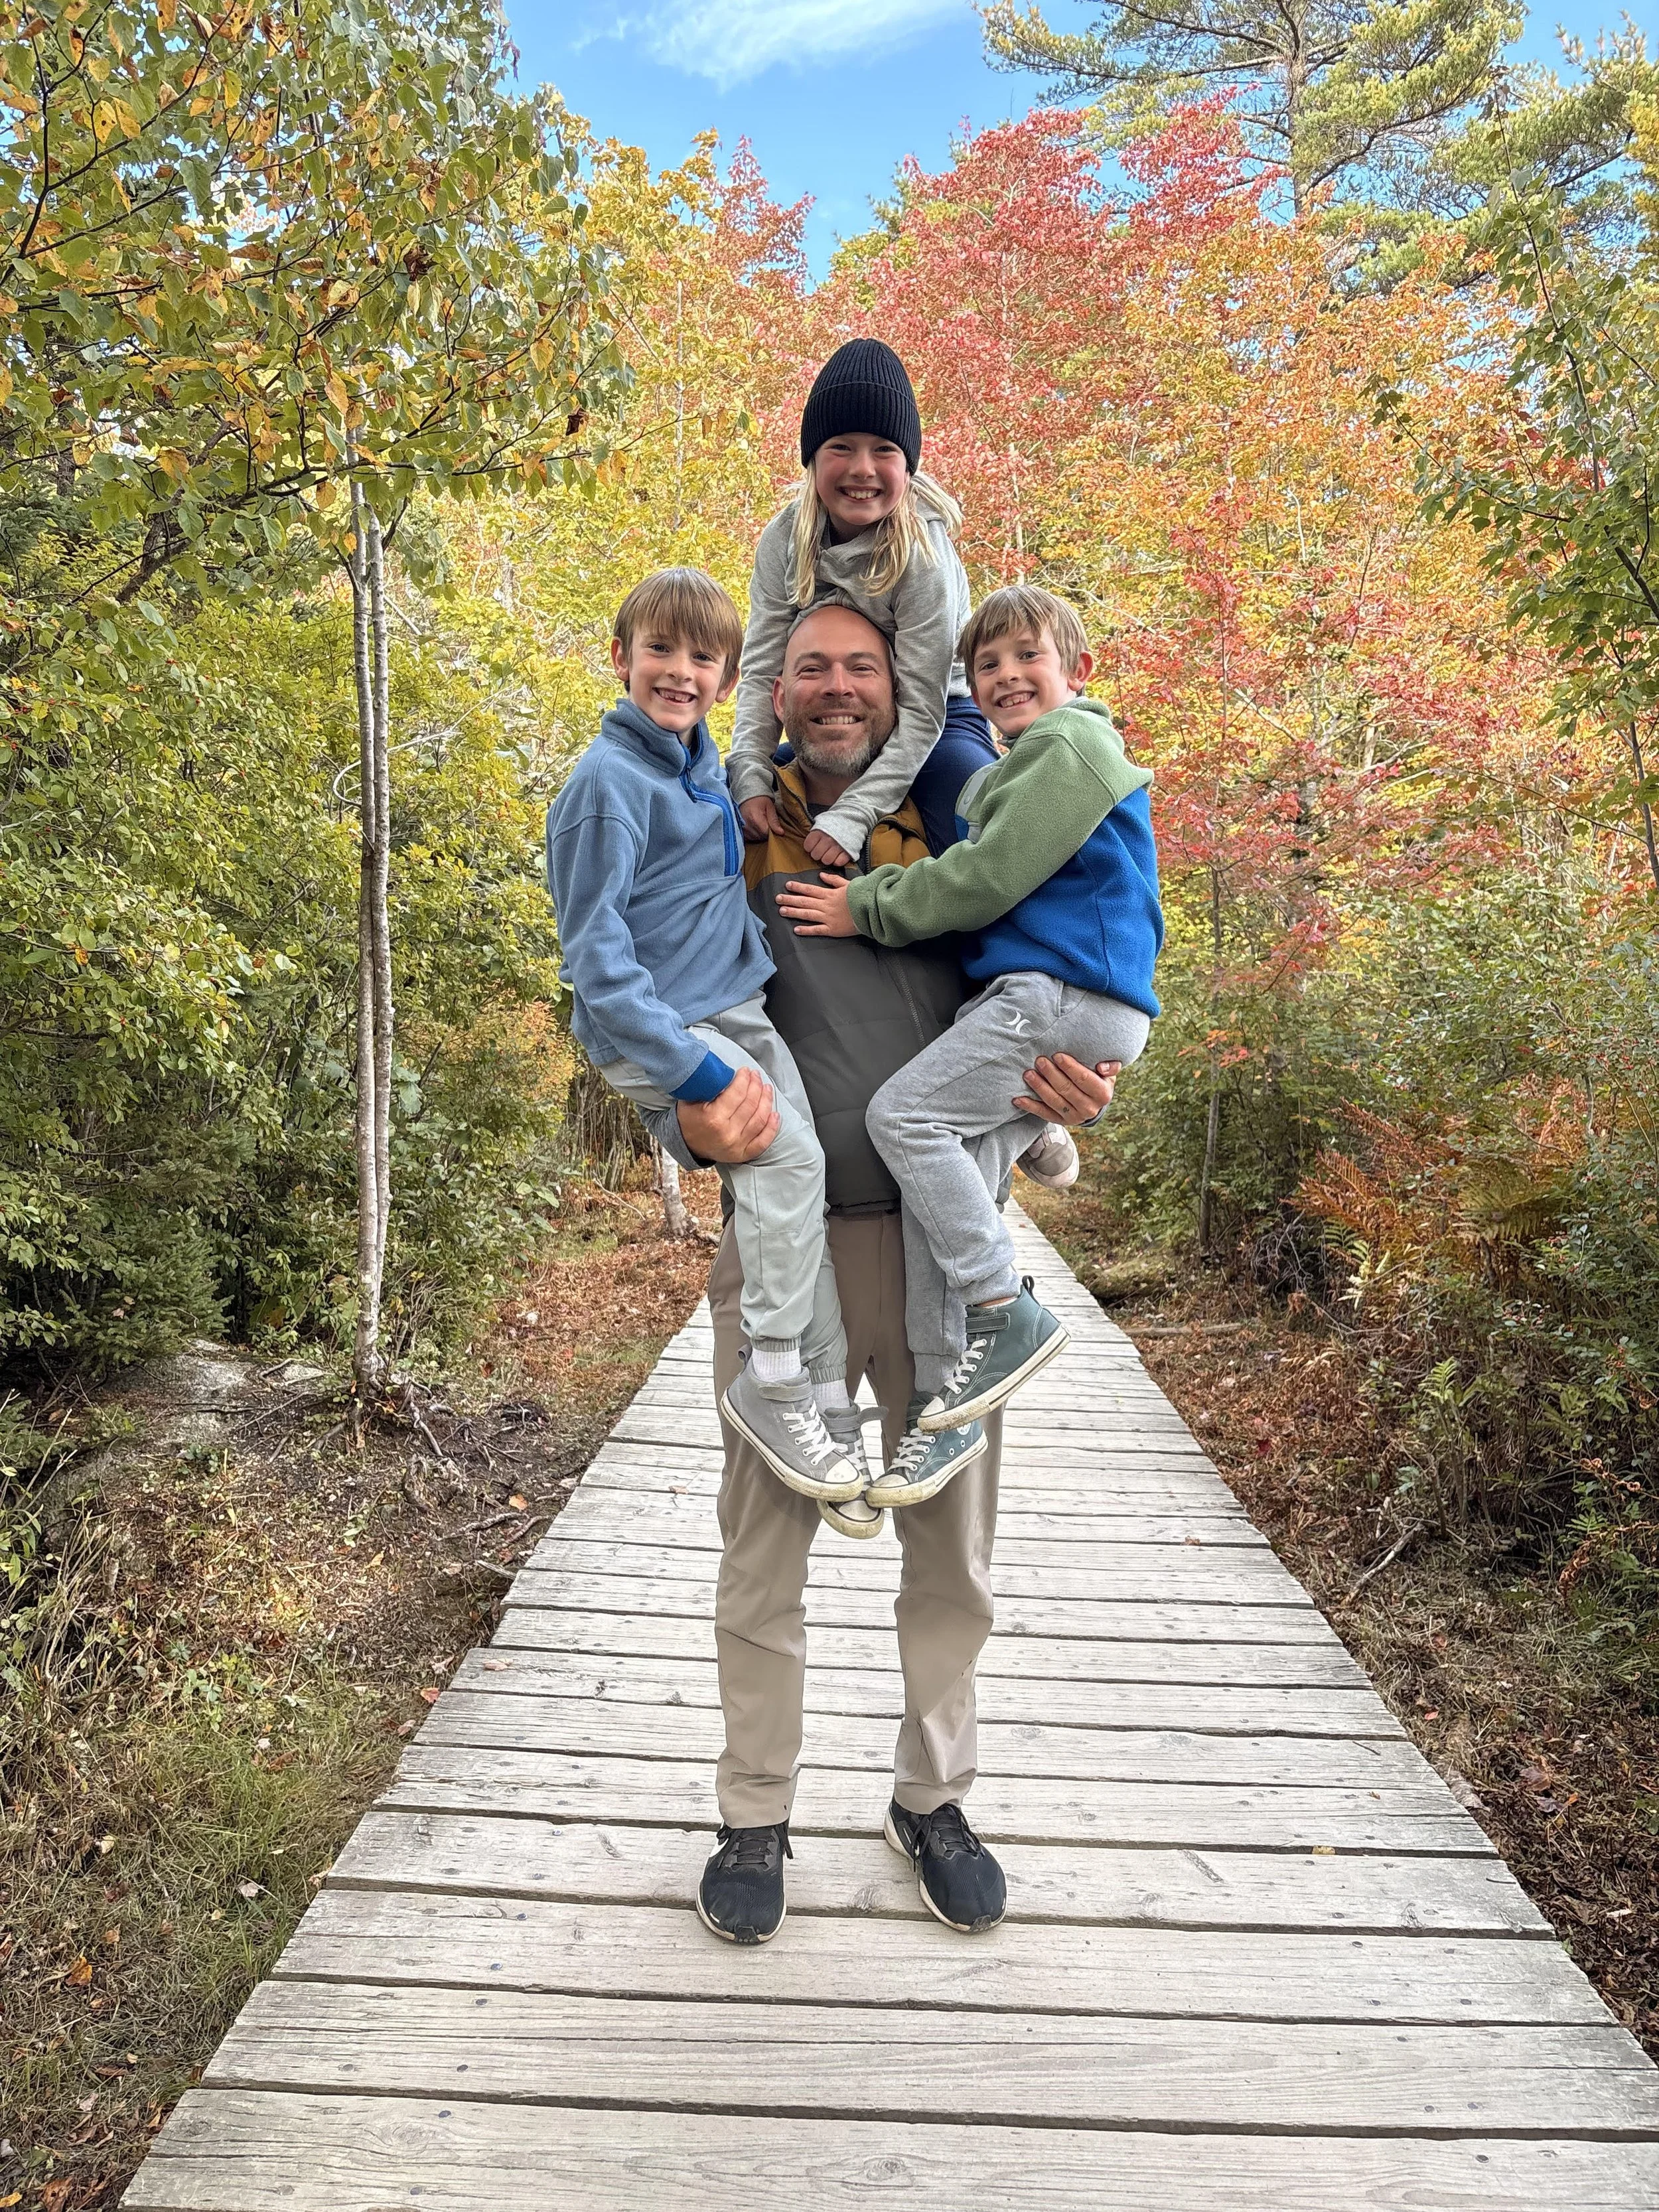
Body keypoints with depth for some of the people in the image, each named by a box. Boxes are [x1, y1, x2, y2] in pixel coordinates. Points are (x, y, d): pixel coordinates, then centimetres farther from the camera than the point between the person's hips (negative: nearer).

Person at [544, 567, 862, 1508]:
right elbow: (593, 942, -19)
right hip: (655, 1031, -8)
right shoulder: (610, 778, -13)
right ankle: (772, 1385, -10)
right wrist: (680, 1059, -23)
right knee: (788, 1151, -23)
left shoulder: (709, 770, 12)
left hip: (738, 1013, 8)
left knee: (801, 1169, 1)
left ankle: (824, 1403, 9)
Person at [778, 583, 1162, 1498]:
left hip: (1067, 995, -10)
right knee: (948, 1177, 1)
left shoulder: (1075, 745, -3)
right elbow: (993, 883, 33)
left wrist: (870, 908, -5)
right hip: (1036, 1005, 10)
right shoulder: (1010, 773, 29)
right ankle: (943, 1399, 2)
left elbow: (988, 876, -13)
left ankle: (1007, 1314, -12)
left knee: (904, 1112, -18)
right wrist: (873, 899, 22)